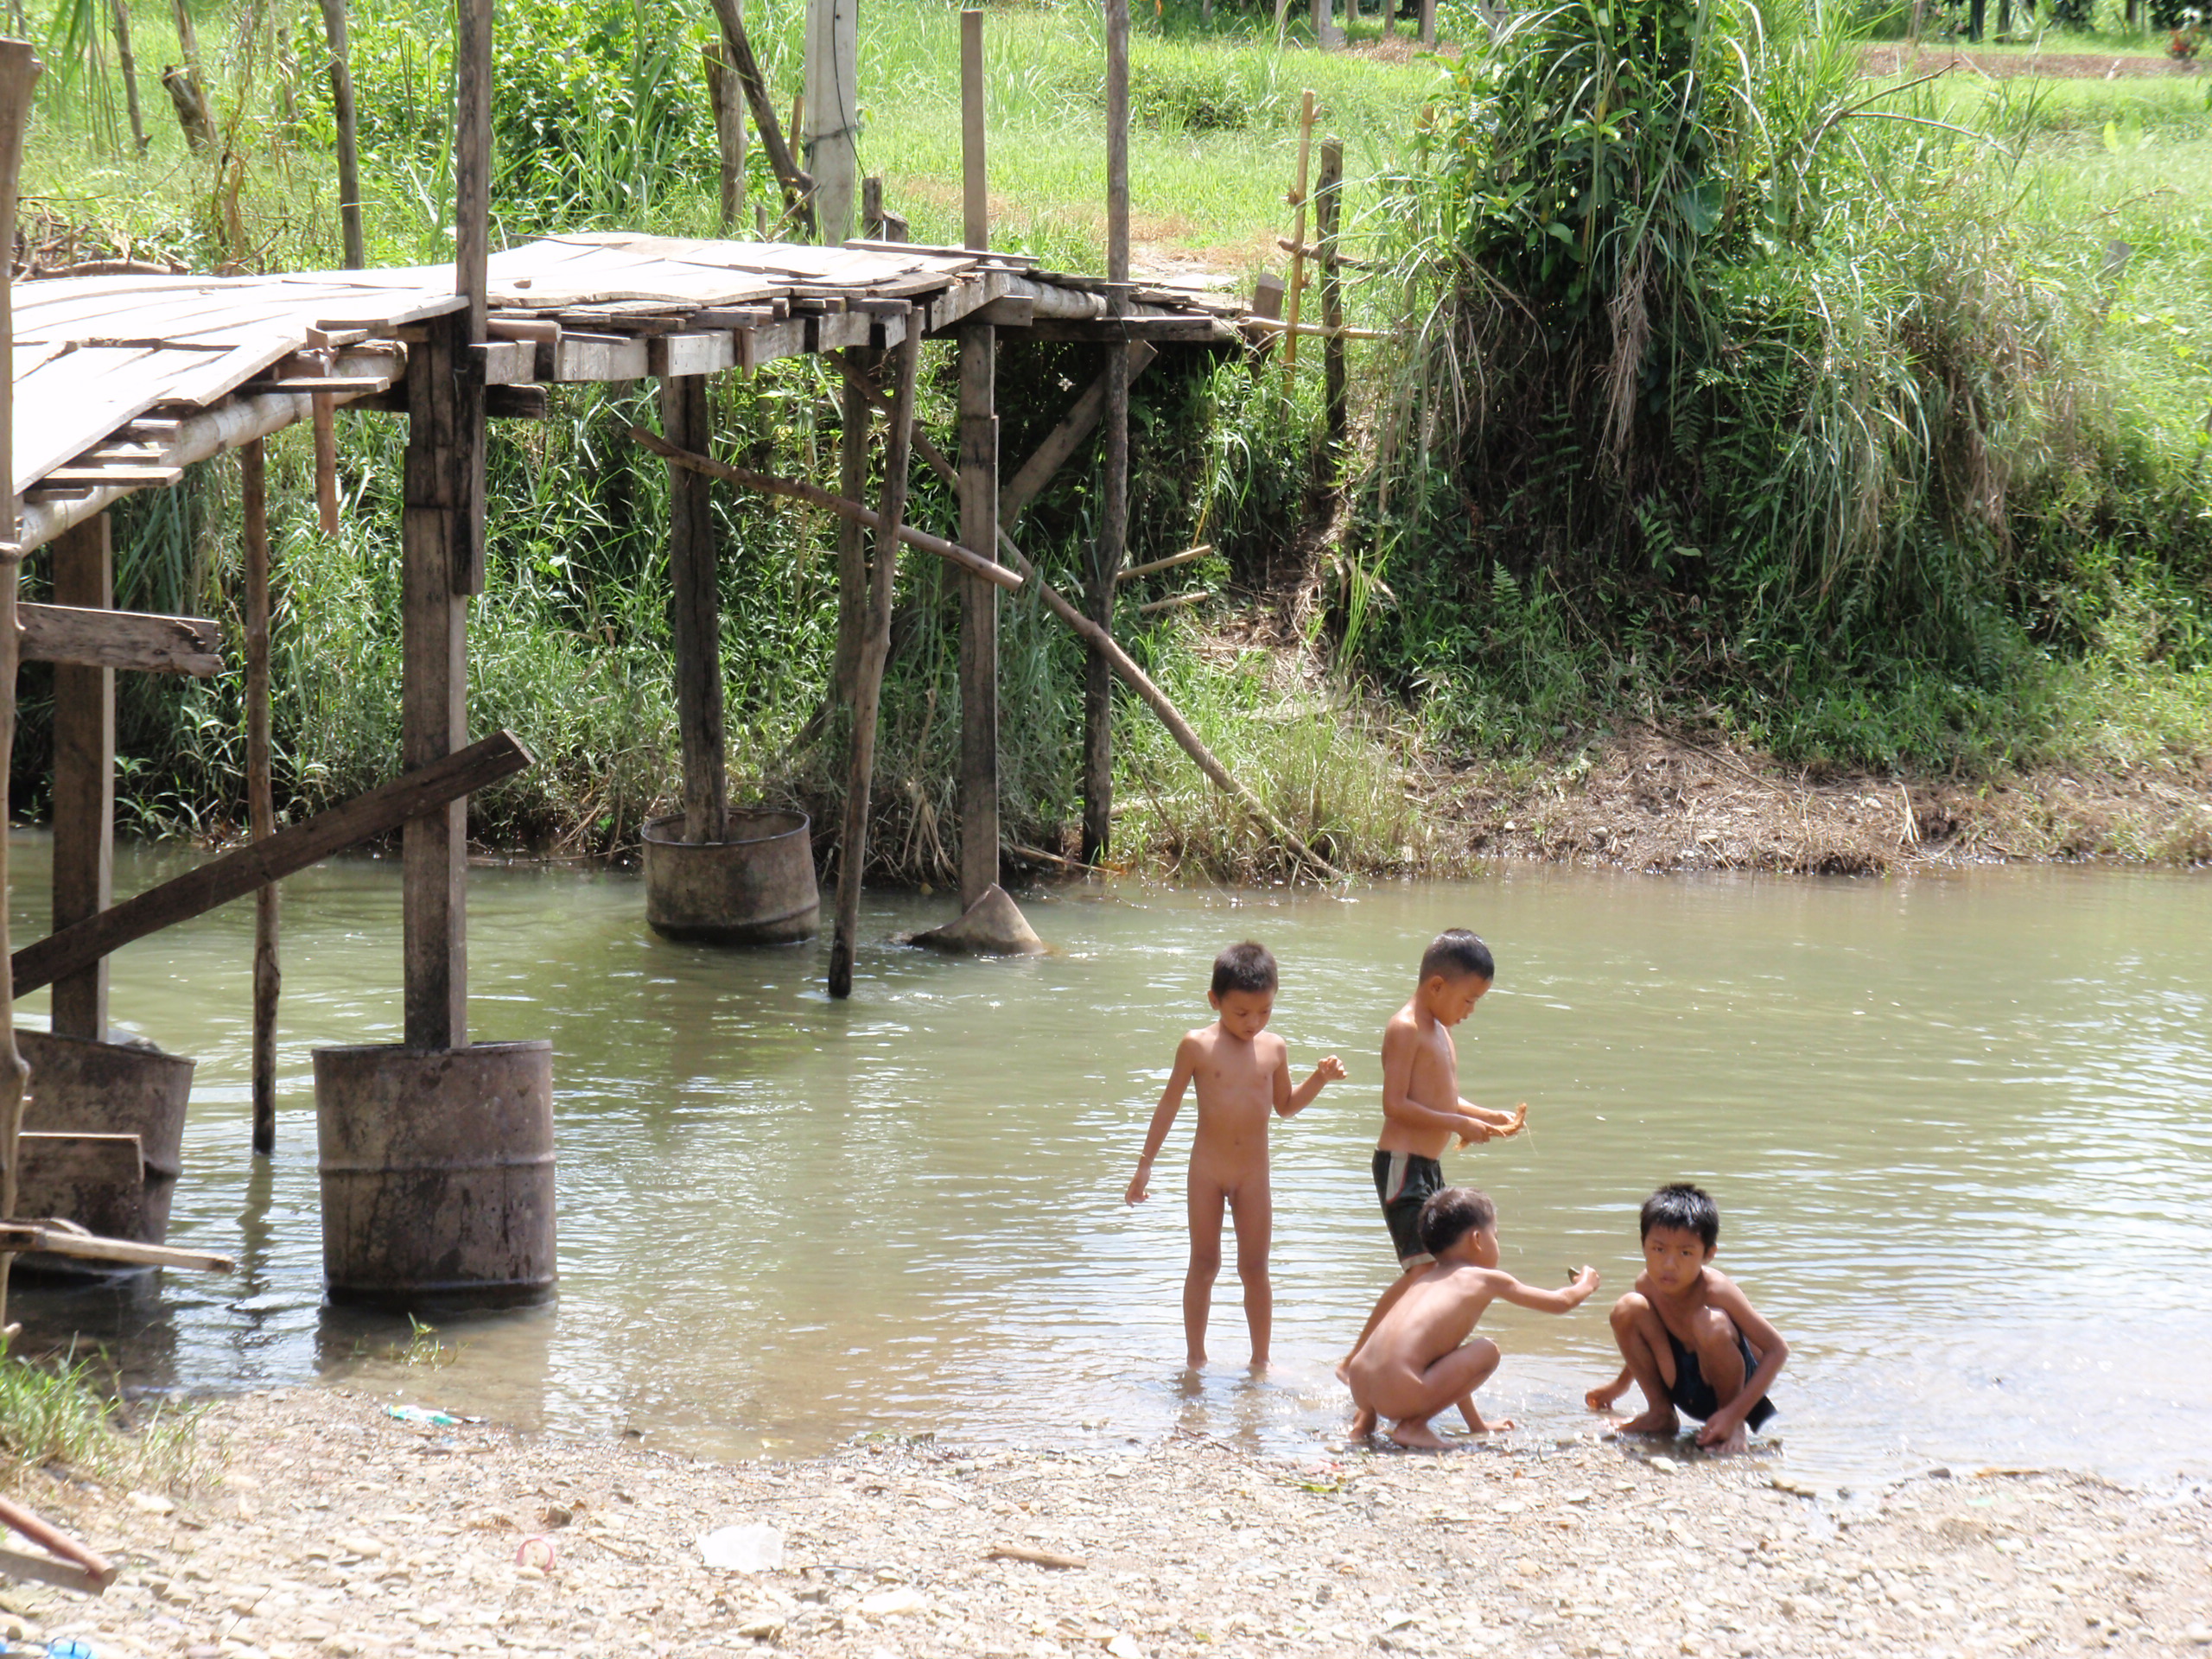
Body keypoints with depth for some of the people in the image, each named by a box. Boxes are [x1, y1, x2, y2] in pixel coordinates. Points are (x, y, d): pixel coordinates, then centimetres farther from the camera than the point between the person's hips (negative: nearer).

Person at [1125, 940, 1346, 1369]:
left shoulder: (1274, 1049, 2)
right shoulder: (1197, 1046, -6)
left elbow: (1286, 1106, 16)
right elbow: (1170, 1104, 0)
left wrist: (1320, 1079, -1)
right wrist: (1145, 1163, 1)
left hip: (1254, 1172, 2)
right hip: (1206, 1169, -2)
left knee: (1255, 1269, 4)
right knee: (1204, 1264, 5)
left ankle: (1260, 1359, 12)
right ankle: (1196, 1358, 14)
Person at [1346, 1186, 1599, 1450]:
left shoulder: (1423, 1279, 30)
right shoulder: (1486, 1280, 10)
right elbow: (1562, 1302, 22)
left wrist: (1477, 1424, 48)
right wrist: (1585, 1284, 46)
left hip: (1359, 1387, 8)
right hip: (1399, 1394, -8)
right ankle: (1412, 1426, -2)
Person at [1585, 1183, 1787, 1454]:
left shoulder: (1715, 1290, -27)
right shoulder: (1648, 1285, -9)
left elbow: (1778, 1350, -25)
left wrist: (1734, 1414, -30)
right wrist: (1620, 1384, 24)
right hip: (1686, 1393, 5)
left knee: (1711, 1324, -36)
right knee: (1628, 1309, -13)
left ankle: (1736, 1426, -11)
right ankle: (1660, 1414, 6)